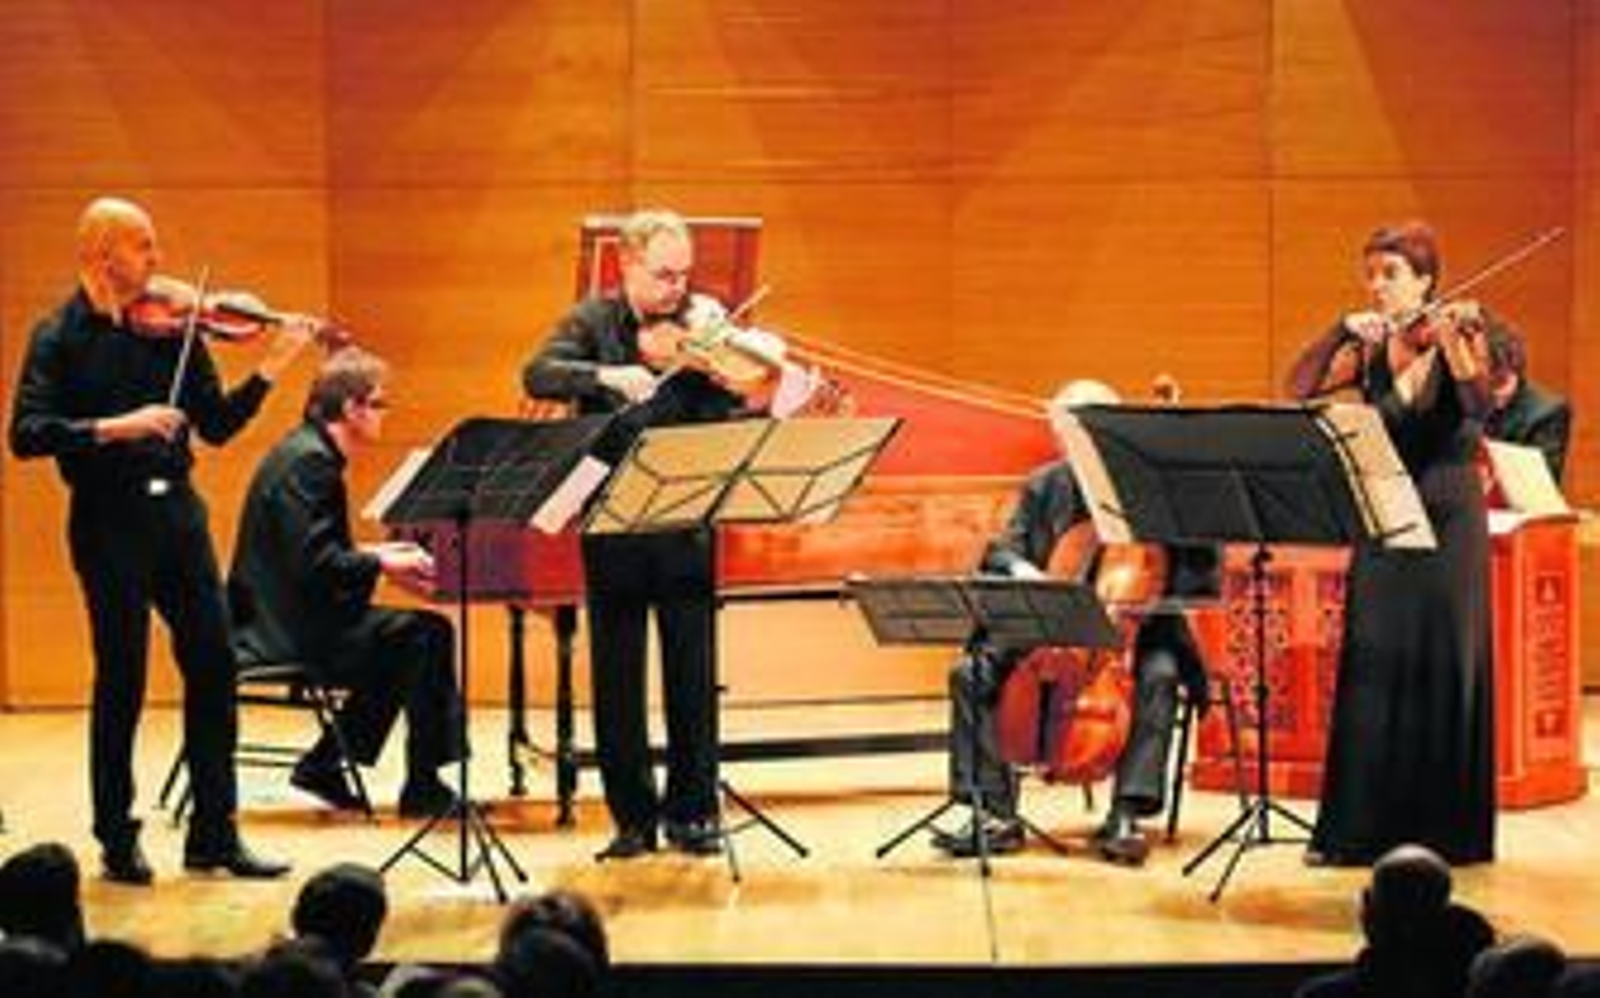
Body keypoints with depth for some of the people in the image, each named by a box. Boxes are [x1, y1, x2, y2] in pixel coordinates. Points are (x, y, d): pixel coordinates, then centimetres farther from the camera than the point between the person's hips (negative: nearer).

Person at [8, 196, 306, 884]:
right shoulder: (61, 337, -4)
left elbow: (217, 426, 8)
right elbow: (27, 435, -14)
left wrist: (271, 369, -5)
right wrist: (114, 428, -23)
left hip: (176, 511, 5)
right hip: (109, 519, -5)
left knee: (212, 665, 3)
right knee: (122, 679, 0)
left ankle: (213, 837, 13)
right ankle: (118, 843, 12)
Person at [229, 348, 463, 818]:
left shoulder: (309, 453, 14)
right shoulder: (308, 462, -17)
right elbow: (313, 563, -25)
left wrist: (375, 553, 11)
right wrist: (381, 562, -15)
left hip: (288, 617, 11)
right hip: (288, 629, -11)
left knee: (405, 642, 17)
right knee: (427, 635, -12)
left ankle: (323, 765, 17)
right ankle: (422, 786, -6)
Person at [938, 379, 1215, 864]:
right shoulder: (1042, 488, 8)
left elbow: (1201, 567, -8)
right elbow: (1001, 552, 3)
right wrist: (1019, 568, -22)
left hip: (1132, 631, -3)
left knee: (1159, 674, -36)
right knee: (970, 673, -18)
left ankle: (1126, 813, -34)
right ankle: (996, 814, -18)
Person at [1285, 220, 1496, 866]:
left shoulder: (1454, 339, -5)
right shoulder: (1369, 351, 7)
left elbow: (1479, 405, -24)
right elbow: (1299, 389, -4)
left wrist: (1452, 340, -40)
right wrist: (1343, 333, -17)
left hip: (1446, 521, -4)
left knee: (1441, 672, 0)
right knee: (1369, 669, 2)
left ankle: (1442, 831, 8)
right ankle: (1360, 827, 8)